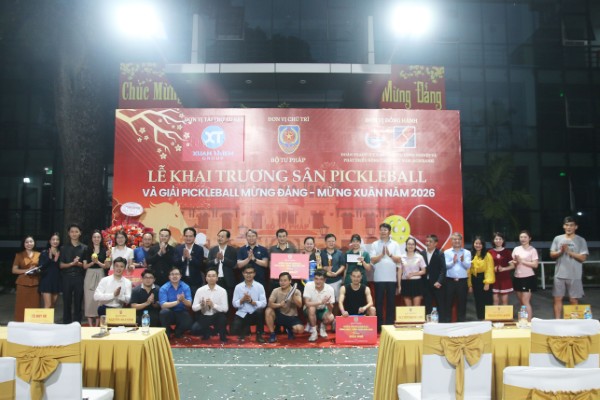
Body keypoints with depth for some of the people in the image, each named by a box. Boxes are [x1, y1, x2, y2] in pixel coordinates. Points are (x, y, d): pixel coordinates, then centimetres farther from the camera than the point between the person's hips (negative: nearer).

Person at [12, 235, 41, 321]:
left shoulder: (39, 255, 10)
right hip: (23, 283, -1)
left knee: (34, 305, -1)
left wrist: (38, 270, -4)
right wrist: (27, 270, -13)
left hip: (35, 283, 1)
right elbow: (14, 270, 1)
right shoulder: (19, 255, 6)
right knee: (22, 306, -3)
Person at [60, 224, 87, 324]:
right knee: (67, 303, 3)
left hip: (79, 278, 0)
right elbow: (61, 265, 2)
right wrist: (72, 263, -13)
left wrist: (79, 264, -13)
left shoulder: (84, 248, 7)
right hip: (67, 277, 0)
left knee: (78, 303, 3)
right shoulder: (64, 247, 7)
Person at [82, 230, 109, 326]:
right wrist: (92, 262, -13)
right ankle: (90, 325, 4)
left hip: (100, 276, 0)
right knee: (89, 299, -2)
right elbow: (84, 266, 3)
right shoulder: (87, 250, 6)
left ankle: (97, 325, 5)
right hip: (89, 276, 1)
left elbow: (106, 266, 2)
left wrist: (98, 262, -13)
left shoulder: (105, 250, 4)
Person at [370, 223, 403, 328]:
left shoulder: (395, 244, 6)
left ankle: (390, 323, 15)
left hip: (392, 278, 1)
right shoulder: (375, 244, 3)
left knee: (391, 301, 6)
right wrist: (382, 254, -17)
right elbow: (373, 260, -4)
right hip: (379, 278, -1)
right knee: (379, 301, 3)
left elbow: (398, 260, 1)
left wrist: (390, 254, -13)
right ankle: (379, 323, 11)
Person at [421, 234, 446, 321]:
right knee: (427, 306, 6)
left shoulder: (440, 254, -3)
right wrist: (421, 283, -1)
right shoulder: (422, 254, 6)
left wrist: (439, 281, -18)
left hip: (437, 284, -3)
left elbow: (443, 269, -8)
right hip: (426, 284, 3)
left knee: (441, 305, 4)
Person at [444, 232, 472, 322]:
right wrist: (453, 261, -23)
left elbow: (468, 266, -6)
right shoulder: (447, 252, 5)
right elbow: (445, 266, -6)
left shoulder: (467, 252, 6)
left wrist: (463, 261, -25)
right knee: (448, 302, 4)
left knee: (462, 302, 6)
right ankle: (447, 321, 12)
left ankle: (462, 321, 16)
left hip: (462, 281, 0)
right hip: (450, 281, 0)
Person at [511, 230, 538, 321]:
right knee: (521, 302, 11)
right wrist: (515, 262, -9)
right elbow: (513, 262, 13)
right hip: (517, 278, 5)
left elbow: (535, 265, -13)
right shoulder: (516, 249, 9)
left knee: (526, 302, -10)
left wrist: (522, 261, -16)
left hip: (528, 278, -5)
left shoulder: (532, 250, -5)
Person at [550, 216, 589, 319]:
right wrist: (560, 251, -13)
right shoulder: (557, 239, 7)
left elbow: (583, 258, -8)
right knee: (558, 299, 6)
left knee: (573, 300, 2)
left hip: (574, 276, -3)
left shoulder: (581, 240, -1)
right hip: (559, 275, 3)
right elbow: (552, 255, 7)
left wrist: (568, 251, -16)